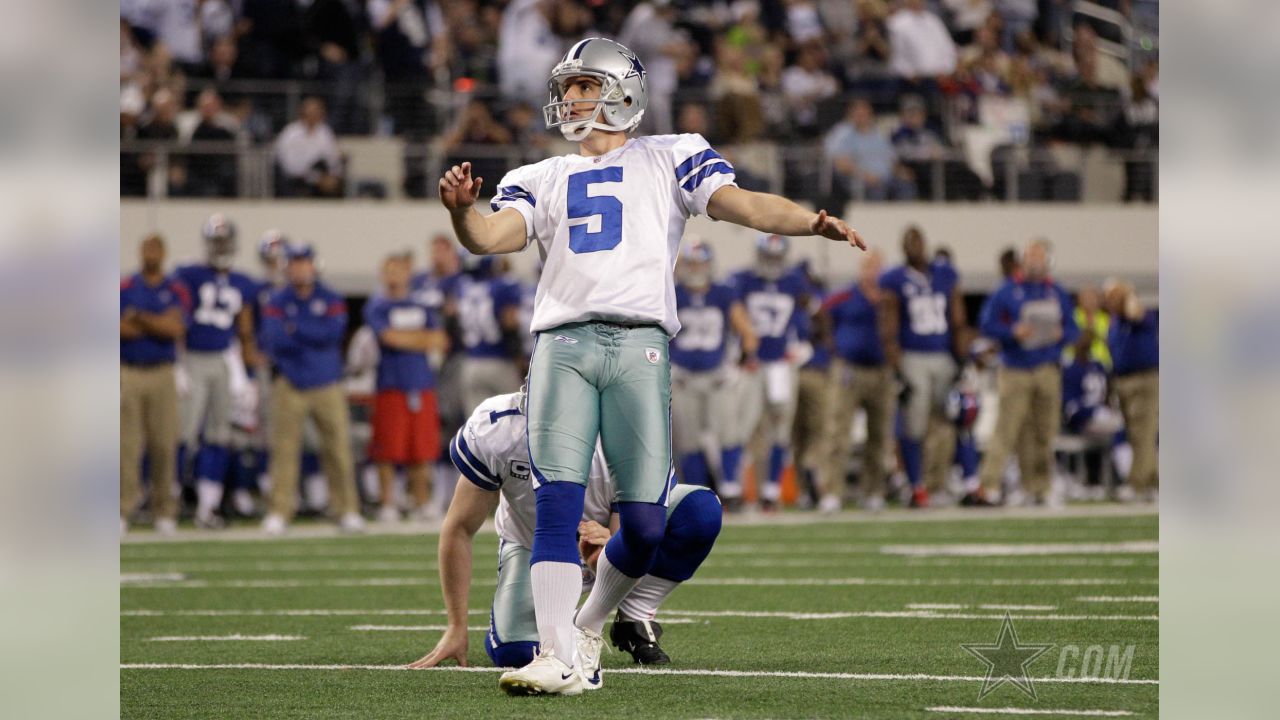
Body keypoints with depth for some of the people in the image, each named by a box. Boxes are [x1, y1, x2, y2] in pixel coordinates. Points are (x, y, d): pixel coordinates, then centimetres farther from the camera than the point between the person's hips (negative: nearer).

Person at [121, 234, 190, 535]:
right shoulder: (123, 288, 5)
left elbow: (176, 329, -8)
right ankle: (124, 508, 0)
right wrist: (157, 325, -8)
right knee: (127, 444, -3)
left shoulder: (176, 291, 6)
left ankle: (164, 511, 5)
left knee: (164, 445, 0)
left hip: (162, 374, 0)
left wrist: (138, 318, -8)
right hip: (128, 372, 0)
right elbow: (119, 329, -7)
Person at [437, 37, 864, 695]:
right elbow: (492, 237, 7)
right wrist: (462, 211, -16)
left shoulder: (669, 159, 18)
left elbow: (741, 205, 5)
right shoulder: (541, 179, 25)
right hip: (562, 344, 1)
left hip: (637, 345, -1)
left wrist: (811, 222, -14)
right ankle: (560, 659, -16)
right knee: (558, 504, -14)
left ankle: (589, 629, 19)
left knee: (645, 523, -5)